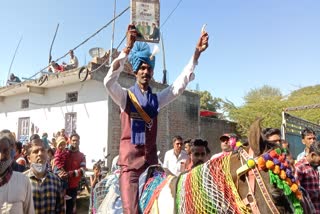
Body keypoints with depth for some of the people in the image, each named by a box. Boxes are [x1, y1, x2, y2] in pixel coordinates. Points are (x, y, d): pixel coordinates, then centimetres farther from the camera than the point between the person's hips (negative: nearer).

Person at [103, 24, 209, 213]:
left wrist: (196, 53, -2)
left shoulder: (157, 99, 11)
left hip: (151, 159, 3)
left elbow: (182, 82, 7)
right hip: (130, 160, -3)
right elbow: (109, 81, -17)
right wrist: (128, 48, -27)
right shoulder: (125, 96, 2)